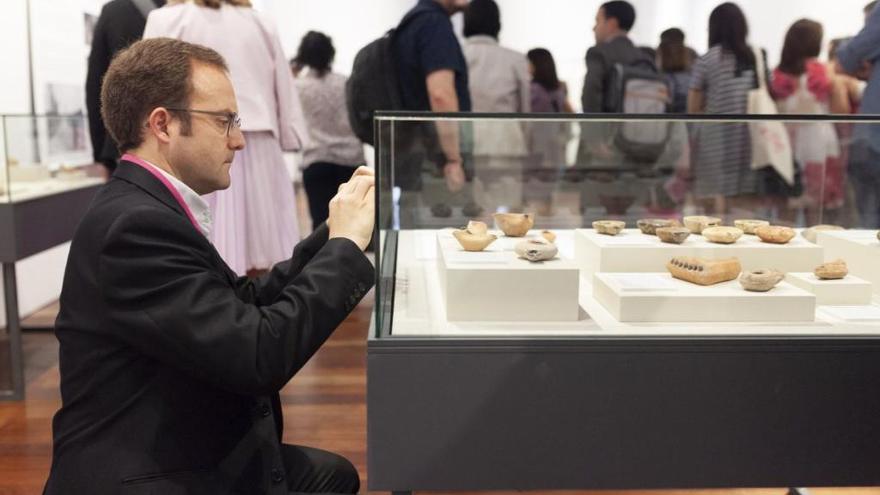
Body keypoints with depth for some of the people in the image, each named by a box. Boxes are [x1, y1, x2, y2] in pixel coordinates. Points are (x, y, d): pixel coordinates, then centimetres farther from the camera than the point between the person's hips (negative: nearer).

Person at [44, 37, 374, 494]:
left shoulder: (147, 206, 6)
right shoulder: (137, 224, -24)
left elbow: (246, 304, 7)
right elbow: (260, 355, -28)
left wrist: (335, 232, 1)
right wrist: (346, 246, -18)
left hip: (179, 458, 9)